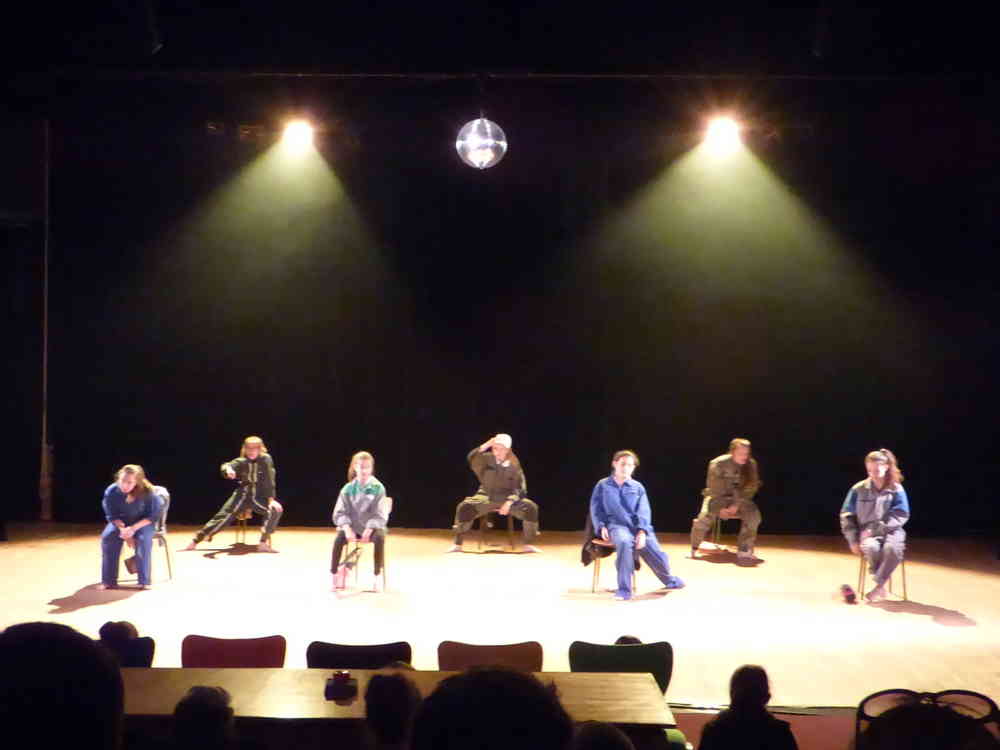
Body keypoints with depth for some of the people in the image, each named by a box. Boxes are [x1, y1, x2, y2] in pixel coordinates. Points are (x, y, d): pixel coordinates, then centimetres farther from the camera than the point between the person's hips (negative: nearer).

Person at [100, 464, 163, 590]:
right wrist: (123, 529, -26)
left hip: (143, 522, -2)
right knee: (107, 537, -26)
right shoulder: (111, 491, -20)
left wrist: (133, 528, -30)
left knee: (143, 538, -34)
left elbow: (153, 516, -17)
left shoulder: (147, 492, -26)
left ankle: (144, 581, -23)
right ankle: (109, 580, -17)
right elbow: (112, 515, -8)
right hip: (120, 521, 3)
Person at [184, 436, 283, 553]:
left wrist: (271, 499, -15)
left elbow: (269, 480, -7)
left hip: (259, 497, 0)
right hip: (242, 495, 0)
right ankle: (194, 542, -6)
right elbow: (226, 466, -26)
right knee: (222, 517, -12)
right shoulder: (241, 462, -8)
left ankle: (263, 543, -24)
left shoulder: (266, 459, -8)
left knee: (276, 509, -27)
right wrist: (228, 470, -52)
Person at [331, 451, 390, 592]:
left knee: (379, 538, -36)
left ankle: (377, 575, -24)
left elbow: (379, 515, -8)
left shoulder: (378, 488, -5)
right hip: (352, 526, 1)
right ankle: (335, 573, -19)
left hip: (372, 527, -1)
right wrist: (347, 528, -20)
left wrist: (368, 530, -24)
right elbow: (340, 512, -1)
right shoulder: (348, 488, 0)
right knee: (339, 538, -31)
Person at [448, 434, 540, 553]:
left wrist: (509, 502, -20)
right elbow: (472, 459, -21)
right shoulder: (487, 459, -2)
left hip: (507, 499, 0)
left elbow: (520, 488, -4)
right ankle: (457, 545, -15)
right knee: (464, 507, -28)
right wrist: (485, 446, -31)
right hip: (486, 498, 0)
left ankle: (528, 545, -11)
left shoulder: (514, 466, -2)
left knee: (531, 507, -24)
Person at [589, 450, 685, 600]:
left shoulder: (638, 487, 14)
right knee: (624, 542, -40)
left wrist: (642, 531, -14)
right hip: (617, 526, -2)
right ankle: (624, 589, -33)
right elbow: (596, 509, 9)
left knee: (659, 558, -11)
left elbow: (644, 511, 3)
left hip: (639, 527, 2)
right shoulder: (603, 485, 12)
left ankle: (668, 580, 30)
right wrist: (602, 526, -10)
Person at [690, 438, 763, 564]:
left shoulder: (751, 464, -9)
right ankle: (694, 550, -4)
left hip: (739, 498, 3)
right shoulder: (718, 464, -17)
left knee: (753, 514, -27)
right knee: (705, 518, -28)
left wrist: (737, 505, -15)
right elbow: (713, 488, -10)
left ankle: (744, 552, -19)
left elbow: (751, 487, -5)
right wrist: (721, 508, -15)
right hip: (718, 497, -2)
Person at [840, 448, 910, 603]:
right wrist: (853, 541, -3)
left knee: (893, 548, -39)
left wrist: (875, 529, -14)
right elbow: (846, 515, 8)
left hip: (890, 531, 0)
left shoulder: (896, 490, 2)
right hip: (867, 533, 0)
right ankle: (881, 587, -18)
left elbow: (900, 516, -5)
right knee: (872, 548, -38)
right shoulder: (858, 489, 4)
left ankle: (878, 586, -24)